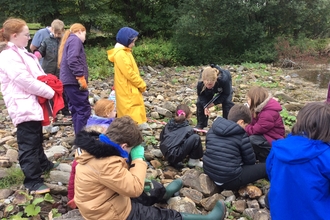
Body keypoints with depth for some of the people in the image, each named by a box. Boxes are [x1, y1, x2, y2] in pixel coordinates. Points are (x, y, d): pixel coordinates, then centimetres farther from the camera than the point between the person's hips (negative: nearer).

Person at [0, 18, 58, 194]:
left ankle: (42, 164, 42)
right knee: (28, 145, -4)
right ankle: (33, 181, 4)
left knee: (37, 139, 25)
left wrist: (49, 88, -1)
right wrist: (50, 92, -13)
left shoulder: (21, 53, 16)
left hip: (33, 104, 10)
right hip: (24, 107, -10)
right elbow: (26, 81, -22)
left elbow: (36, 74, 17)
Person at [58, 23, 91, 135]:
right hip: (74, 81, -10)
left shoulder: (68, 41, 25)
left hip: (67, 80, 10)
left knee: (76, 109, 13)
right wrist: (81, 77, -21)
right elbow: (72, 60, -20)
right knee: (84, 109, -9)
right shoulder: (75, 40, -5)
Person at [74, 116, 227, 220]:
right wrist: (138, 159, -20)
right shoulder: (106, 163, -36)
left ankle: (162, 193, 56)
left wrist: (129, 161, -4)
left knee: (147, 191, 27)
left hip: (102, 203, 9)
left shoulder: (94, 146, -5)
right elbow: (134, 188, -31)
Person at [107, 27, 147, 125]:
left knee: (128, 117, 15)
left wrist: (140, 85, 9)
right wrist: (142, 85, -10)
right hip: (128, 92, -10)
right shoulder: (120, 54, -18)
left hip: (130, 91, 10)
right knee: (133, 118, -7)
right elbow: (130, 74, -21)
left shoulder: (124, 52, 13)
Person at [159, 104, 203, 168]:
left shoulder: (169, 124, 10)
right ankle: (194, 161, 4)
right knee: (196, 137, -8)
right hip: (175, 157, -8)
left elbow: (161, 138, 21)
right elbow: (191, 141, 8)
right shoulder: (188, 129, -4)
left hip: (165, 154, 8)